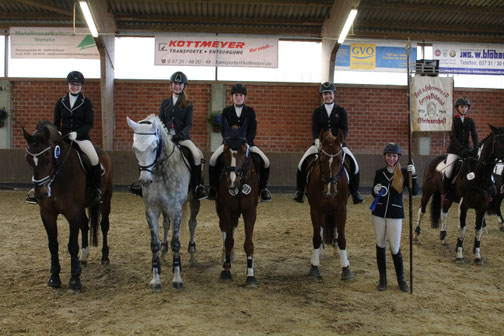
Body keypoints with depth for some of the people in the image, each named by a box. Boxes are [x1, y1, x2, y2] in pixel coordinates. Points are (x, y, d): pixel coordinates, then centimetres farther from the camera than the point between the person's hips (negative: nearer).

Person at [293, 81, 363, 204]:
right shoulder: (317, 111, 7)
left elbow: (345, 129, -3)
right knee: (302, 164, -16)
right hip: (320, 143, 0)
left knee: (354, 165, -16)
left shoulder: (341, 111, 5)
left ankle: (355, 193, 2)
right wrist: (317, 140, -22)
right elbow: (314, 129, -1)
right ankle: (299, 192, 2)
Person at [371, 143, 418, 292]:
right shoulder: (379, 172, 4)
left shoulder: (403, 173, -3)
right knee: (380, 246, 10)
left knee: (395, 249, -2)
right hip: (379, 213, 3)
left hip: (395, 215, -3)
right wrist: (375, 191, -12)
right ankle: (382, 279, 22)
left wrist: (413, 175, -25)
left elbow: (414, 192, -13)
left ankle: (401, 279, 18)